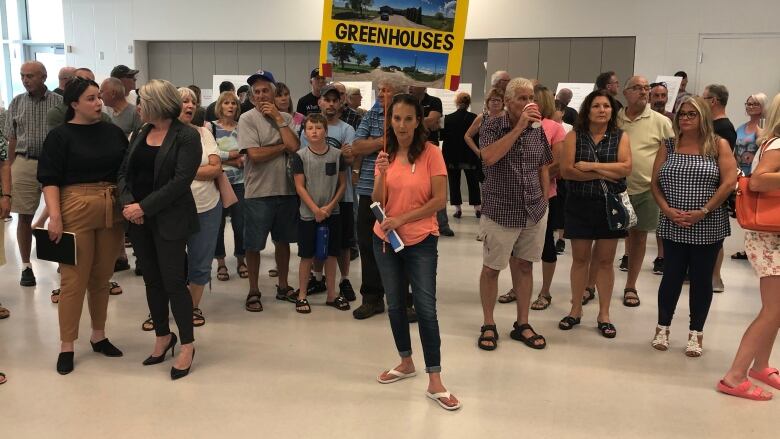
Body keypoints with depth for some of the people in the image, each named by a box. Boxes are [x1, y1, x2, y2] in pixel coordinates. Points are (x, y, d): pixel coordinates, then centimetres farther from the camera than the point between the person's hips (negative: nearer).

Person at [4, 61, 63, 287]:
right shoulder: (16, 103, 8)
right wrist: (10, 170, 5)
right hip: (24, 164, 2)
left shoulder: (59, 102, 0)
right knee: (24, 217, 5)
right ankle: (26, 266, 15)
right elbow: (12, 140, 10)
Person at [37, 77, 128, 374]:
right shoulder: (60, 136, -4)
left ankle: (99, 336, 26)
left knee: (102, 277, 12)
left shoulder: (113, 132, 8)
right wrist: (54, 216, -17)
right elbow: (49, 180, -7)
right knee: (74, 279, 1)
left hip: (111, 212, 4)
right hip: (76, 212, -4)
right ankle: (66, 346, 12)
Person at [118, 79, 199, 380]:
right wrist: (127, 202, -9)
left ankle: (188, 344, 10)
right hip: (138, 218, 6)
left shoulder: (186, 136, -9)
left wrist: (144, 207, -18)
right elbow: (124, 172, 10)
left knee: (173, 281, -3)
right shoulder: (140, 134, 11)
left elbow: (180, 181, -17)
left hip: (168, 219, -6)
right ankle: (163, 336, 28)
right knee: (152, 280, 12)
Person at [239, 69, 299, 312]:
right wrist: (283, 147, -8)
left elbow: (294, 147, -11)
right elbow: (255, 155, -16)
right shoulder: (247, 119, -6)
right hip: (258, 192, -4)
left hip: (286, 190, 4)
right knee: (254, 245, 6)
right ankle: (253, 291, 21)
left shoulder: (286, 118, 5)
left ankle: (283, 285, 32)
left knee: (283, 240, 16)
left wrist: (278, 118, -8)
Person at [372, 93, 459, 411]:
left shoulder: (431, 153, -9)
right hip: (385, 240, 5)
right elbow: (377, 203, -2)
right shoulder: (386, 154, 2)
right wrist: (382, 175, -18)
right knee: (395, 305, 14)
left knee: (426, 309, -3)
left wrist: (403, 218, -17)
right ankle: (406, 362, 32)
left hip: (421, 241, -4)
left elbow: (440, 199, -12)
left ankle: (435, 382, 4)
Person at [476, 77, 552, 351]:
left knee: (524, 266, 12)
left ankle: (522, 325, 24)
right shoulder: (493, 126, -7)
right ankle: (488, 326, 19)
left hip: (534, 212, 4)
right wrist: (519, 127, -25)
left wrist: (544, 202, 10)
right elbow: (488, 157, -26)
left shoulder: (537, 130, 5)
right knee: (491, 268, 5)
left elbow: (543, 168, 14)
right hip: (500, 212, -4)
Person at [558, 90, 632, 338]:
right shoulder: (574, 135, 0)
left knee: (605, 260, 7)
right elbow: (567, 170, -12)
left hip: (611, 205, 1)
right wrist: (606, 173, -14)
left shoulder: (620, 137, 3)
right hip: (579, 205, 0)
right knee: (580, 259, 8)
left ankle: (604, 315, 18)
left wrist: (591, 166, -16)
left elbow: (626, 168, -12)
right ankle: (575, 311, 21)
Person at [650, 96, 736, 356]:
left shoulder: (718, 145, 0)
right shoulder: (668, 147, 6)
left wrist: (704, 211, -15)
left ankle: (696, 333, 18)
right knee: (672, 276, 7)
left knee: (701, 278, 7)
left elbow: (729, 182, -8)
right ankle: (663, 328, 20)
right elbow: (655, 183, 3)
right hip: (673, 226, 2)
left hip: (709, 226, -1)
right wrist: (667, 210, -12)